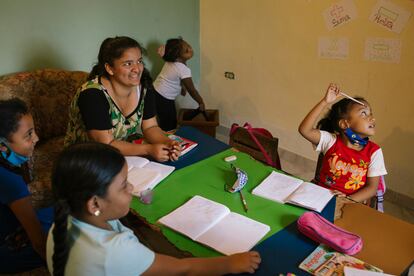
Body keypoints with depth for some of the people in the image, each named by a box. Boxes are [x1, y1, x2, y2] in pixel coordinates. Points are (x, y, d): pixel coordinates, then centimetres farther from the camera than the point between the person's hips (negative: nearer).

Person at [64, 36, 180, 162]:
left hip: (126, 149, 5)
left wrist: (168, 143, -25)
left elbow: (150, 127, -5)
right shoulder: (92, 94, -25)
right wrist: (149, 149, -34)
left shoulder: (144, 85, -8)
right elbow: (106, 144, -25)